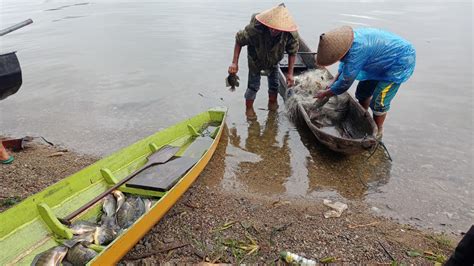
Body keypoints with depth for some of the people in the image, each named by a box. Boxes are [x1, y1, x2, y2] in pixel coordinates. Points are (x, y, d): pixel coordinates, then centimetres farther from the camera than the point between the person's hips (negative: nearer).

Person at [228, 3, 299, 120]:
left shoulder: (291, 35, -35)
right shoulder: (255, 29, -43)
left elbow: (293, 52, -15)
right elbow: (239, 40, -25)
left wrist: (290, 73, -15)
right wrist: (234, 63, -28)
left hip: (273, 61, 3)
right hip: (255, 60, -3)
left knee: (274, 83, 16)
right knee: (253, 85, -2)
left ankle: (272, 103, 45)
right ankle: (249, 108, 23)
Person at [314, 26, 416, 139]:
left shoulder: (356, 52, -38)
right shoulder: (349, 40, -12)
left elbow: (344, 83, -27)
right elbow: (344, 63, 9)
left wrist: (325, 93, -13)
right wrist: (333, 83, 6)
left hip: (400, 62, -9)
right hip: (384, 59, 9)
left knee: (378, 103, -8)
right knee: (362, 92, 13)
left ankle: (377, 133, 14)